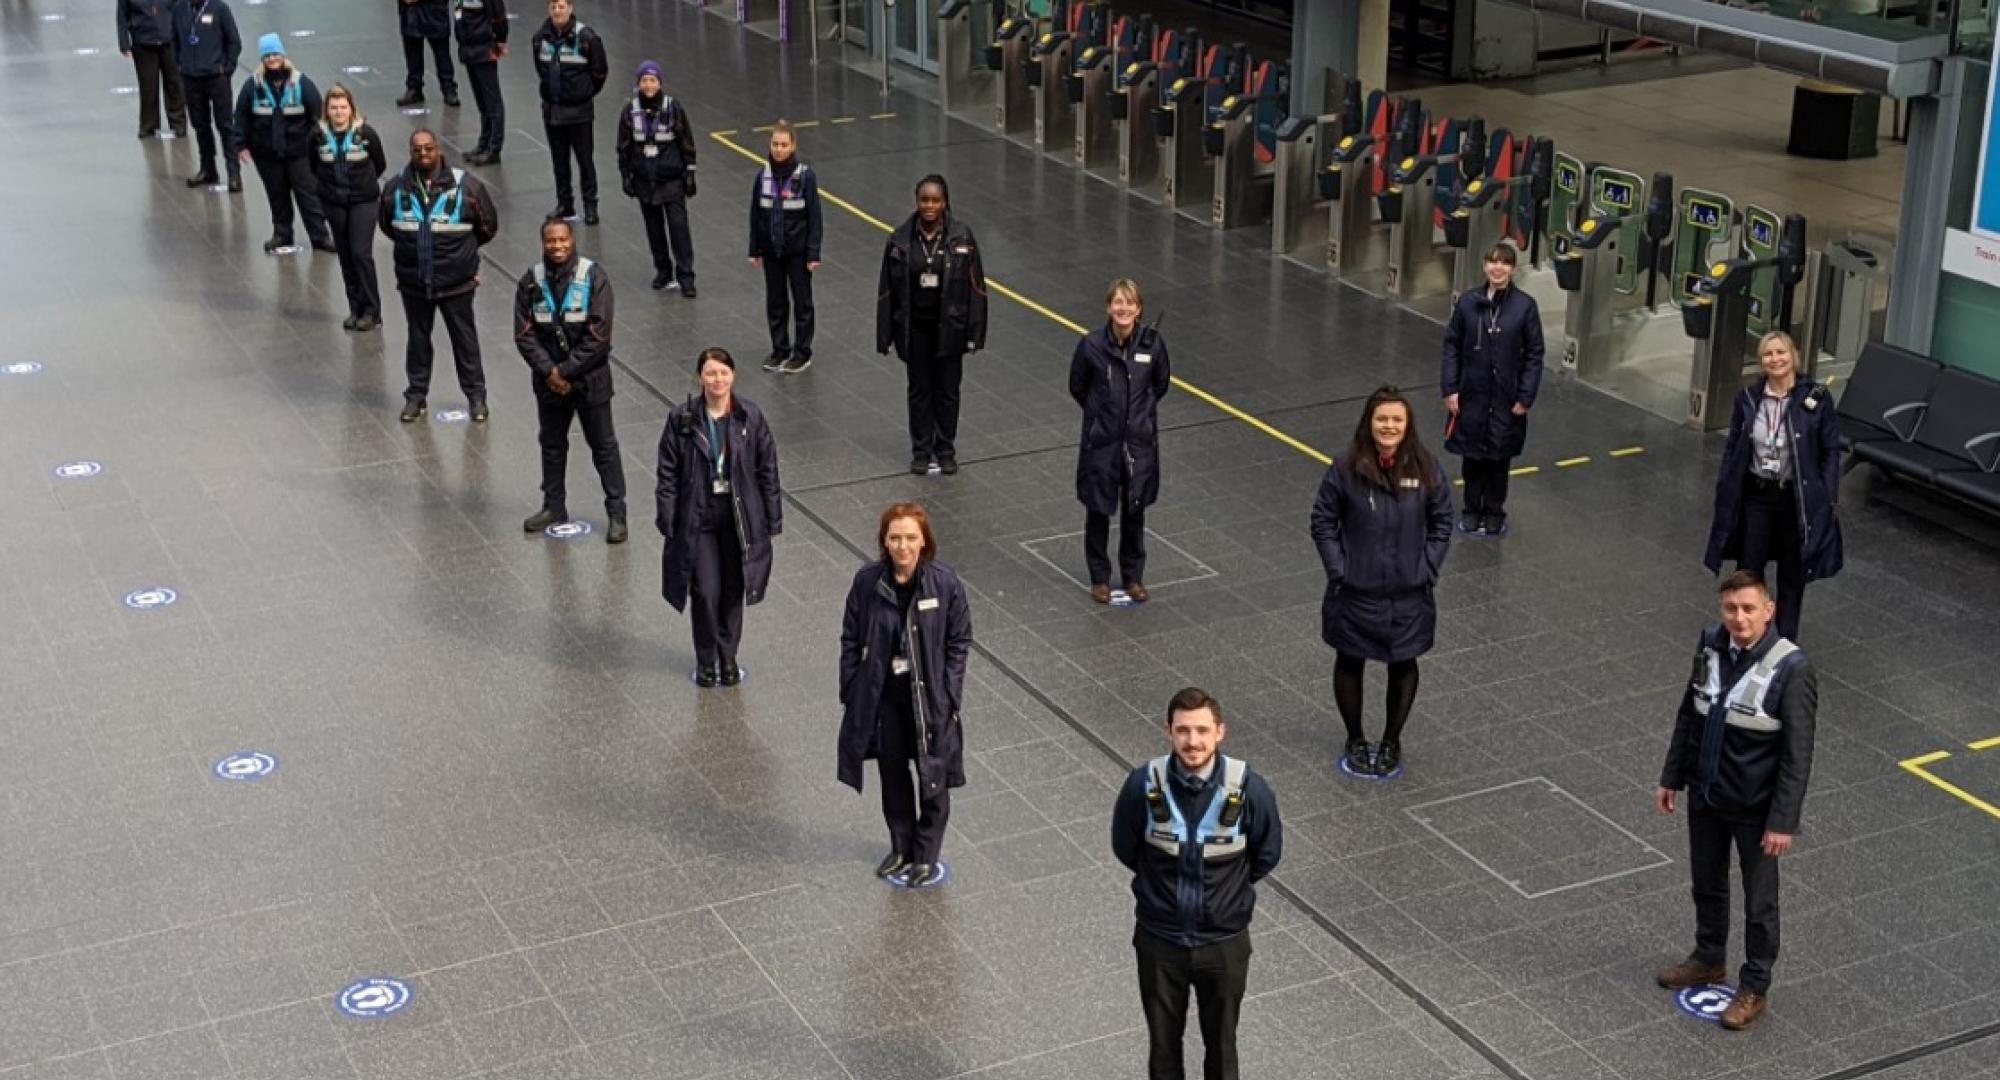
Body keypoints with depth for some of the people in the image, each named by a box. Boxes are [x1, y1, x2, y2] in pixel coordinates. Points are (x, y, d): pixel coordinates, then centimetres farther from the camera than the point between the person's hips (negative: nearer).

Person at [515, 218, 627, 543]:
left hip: (590, 379, -4)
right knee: (552, 444, 17)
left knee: (603, 446, 5)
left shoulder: (594, 277, -13)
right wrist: (549, 370, -14)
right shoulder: (532, 280, -3)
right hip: (549, 380, 4)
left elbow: (598, 335, -15)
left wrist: (565, 370, -14)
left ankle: (616, 512, 13)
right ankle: (554, 506, 33)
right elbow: (524, 333, -3)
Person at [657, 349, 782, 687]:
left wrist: (773, 518, 1)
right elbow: (668, 474, -2)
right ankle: (705, 661, 21)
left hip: (740, 516, 1)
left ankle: (728, 657, 32)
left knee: (733, 590, 12)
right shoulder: (682, 419, -8)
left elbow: (768, 469, 0)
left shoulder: (750, 417, -6)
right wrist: (668, 521, -4)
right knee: (705, 593, 0)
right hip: (698, 518, -1)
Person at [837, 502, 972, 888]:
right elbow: (851, 640, 0)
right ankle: (901, 848, 37)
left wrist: (947, 695, -11)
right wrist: (851, 693, -2)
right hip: (883, 694, 2)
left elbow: (959, 642, -7)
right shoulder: (867, 581, -10)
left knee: (932, 778, 10)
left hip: (929, 696, -2)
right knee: (892, 772, 17)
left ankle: (926, 856, 29)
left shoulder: (944, 582, -15)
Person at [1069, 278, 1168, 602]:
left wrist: (1141, 409, 10)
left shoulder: (1152, 342, -10)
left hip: (1140, 439, 1)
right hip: (1101, 441, -1)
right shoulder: (1092, 344, -15)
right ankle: (1099, 578, 27)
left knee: (1134, 509, 13)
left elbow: (1161, 383, 8)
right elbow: (1077, 386, 2)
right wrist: (1102, 411, 9)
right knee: (1098, 509, 10)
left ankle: (1133, 575, 30)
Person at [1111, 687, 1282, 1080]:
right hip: (1159, 940, 0)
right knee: (1163, 1040, 18)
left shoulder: (1248, 789, -20)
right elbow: (1124, 848, 1)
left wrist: (1227, 886, 6)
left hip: (1224, 941, 0)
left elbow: (1268, 855, -1)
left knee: (1221, 1043, 18)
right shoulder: (1144, 784, -19)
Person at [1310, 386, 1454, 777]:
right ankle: (1355, 740, 32)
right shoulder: (1346, 469, -12)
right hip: (1354, 594, -1)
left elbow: (1441, 524, 2)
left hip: (1409, 595, 1)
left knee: (1403, 664, 14)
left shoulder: (1427, 470, -7)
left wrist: (1427, 570, -5)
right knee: (1349, 663, 13)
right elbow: (1323, 522, -5)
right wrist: (1338, 570, -10)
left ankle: (1392, 740, 34)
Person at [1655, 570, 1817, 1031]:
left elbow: (1797, 754, -19)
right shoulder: (1711, 645, -6)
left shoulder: (1791, 668, -23)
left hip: (1754, 808, -6)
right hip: (1705, 795, 6)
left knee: (1759, 901, 12)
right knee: (1707, 884, 24)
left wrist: (1783, 821, -18)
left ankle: (1754, 988, 29)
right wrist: (1671, 778, 11)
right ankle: (1708, 959, 46)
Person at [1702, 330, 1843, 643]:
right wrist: (1725, 495, 3)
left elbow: (1830, 451, -5)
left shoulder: (1816, 398, -9)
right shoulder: (1748, 398, -2)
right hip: (1755, 496, 2)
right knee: (1748, 570, 9)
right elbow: (1732, 449, 5)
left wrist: (1829, 499, -10)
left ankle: (1786, 642, 23)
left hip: (1798, 498, -2)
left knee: (1792, 575, 10)